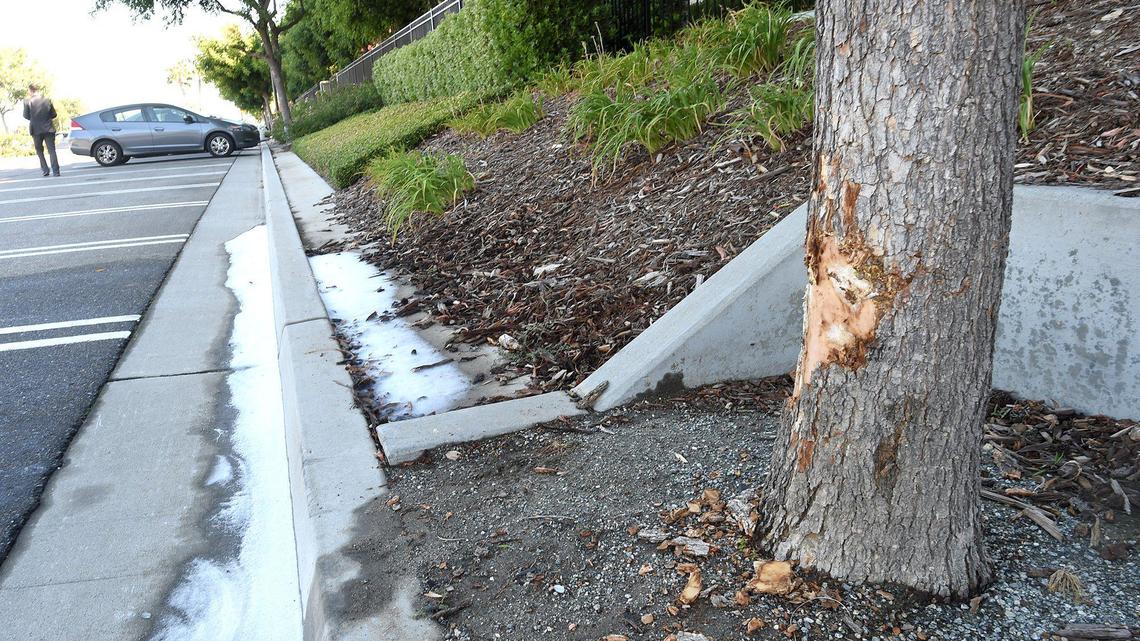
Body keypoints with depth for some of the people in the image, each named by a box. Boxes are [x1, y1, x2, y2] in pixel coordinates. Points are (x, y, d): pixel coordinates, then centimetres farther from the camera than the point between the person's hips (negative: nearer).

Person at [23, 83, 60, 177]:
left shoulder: (27, 101, -5)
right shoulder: (47, 99, 1)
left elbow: (26, 116, -2)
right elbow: (53, 114, 3)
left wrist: (33, 118, 18)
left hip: (36, 130, -1)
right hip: (49, 129, 1)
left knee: (39, 151, 15)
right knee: (52, 150, 1)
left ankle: (45, 170, 8)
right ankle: (55, 171, -8)